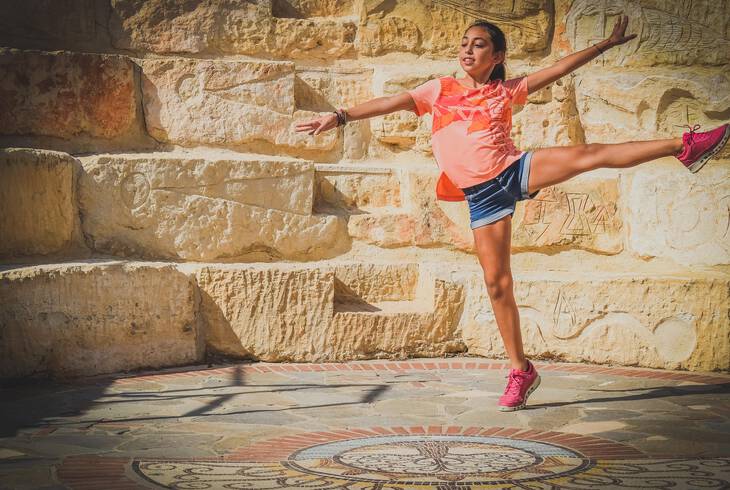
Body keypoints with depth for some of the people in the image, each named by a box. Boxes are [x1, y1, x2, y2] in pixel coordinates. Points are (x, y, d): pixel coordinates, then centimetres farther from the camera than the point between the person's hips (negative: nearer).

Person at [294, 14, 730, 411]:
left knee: (586, 155, -23)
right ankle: (521, 371, 9)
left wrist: (607, 44, 12)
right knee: (497, 282, -1)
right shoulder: (440, 90, 13)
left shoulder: (506, 91, 11)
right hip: (482, 194, 1)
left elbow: (558, 70, 12)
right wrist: (340, 117, -2)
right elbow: (392, 103, 8)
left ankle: (683, 147, -24)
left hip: (515, 170, -1)